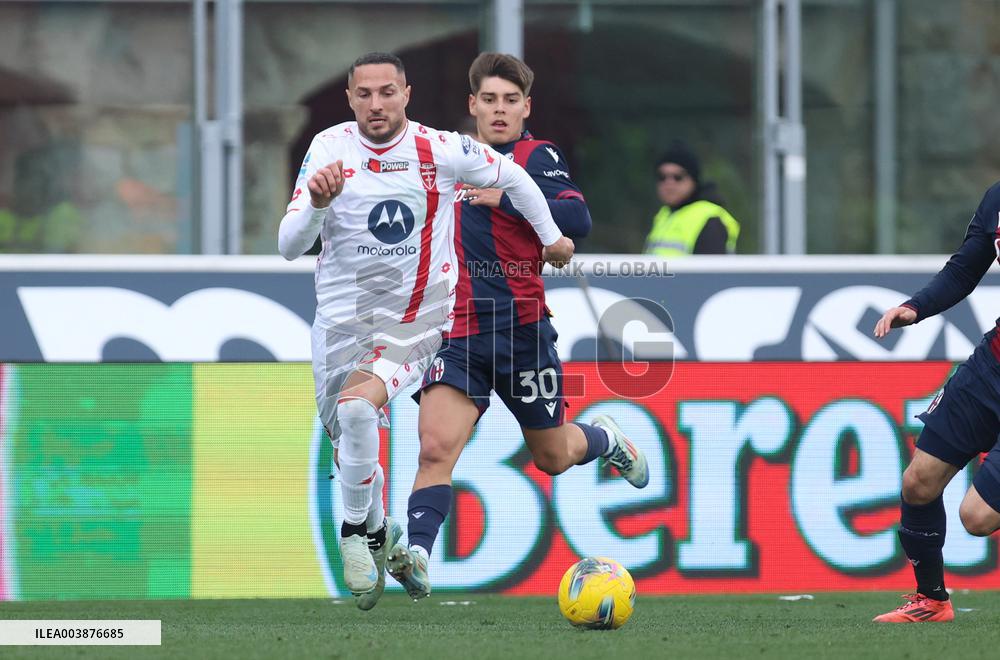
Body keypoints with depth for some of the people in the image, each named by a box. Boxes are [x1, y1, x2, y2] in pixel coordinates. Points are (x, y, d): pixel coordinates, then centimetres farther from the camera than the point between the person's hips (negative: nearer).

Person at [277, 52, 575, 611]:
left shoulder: (440, 150, -9)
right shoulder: (329, 148, -7)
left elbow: (511, 176, 10)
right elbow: (289, 247, -10)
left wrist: (551, 237, 22)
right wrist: (316, 204, -30)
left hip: (417, 317, -2)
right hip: (342, 315, 2)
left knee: (357, 406, -27)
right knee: (348, 445, 3)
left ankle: (356, 532, -9)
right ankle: (378, 533, 32)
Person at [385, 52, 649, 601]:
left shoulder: (538, 157, -4)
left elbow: (577, 219, -21)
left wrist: (507, 198, -25)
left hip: (520, 328, -3)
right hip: (456, 332, 3)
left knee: (553, 457, 14)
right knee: (436, 446, -20)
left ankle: (605, 439, 47)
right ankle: (417, 555, -27)